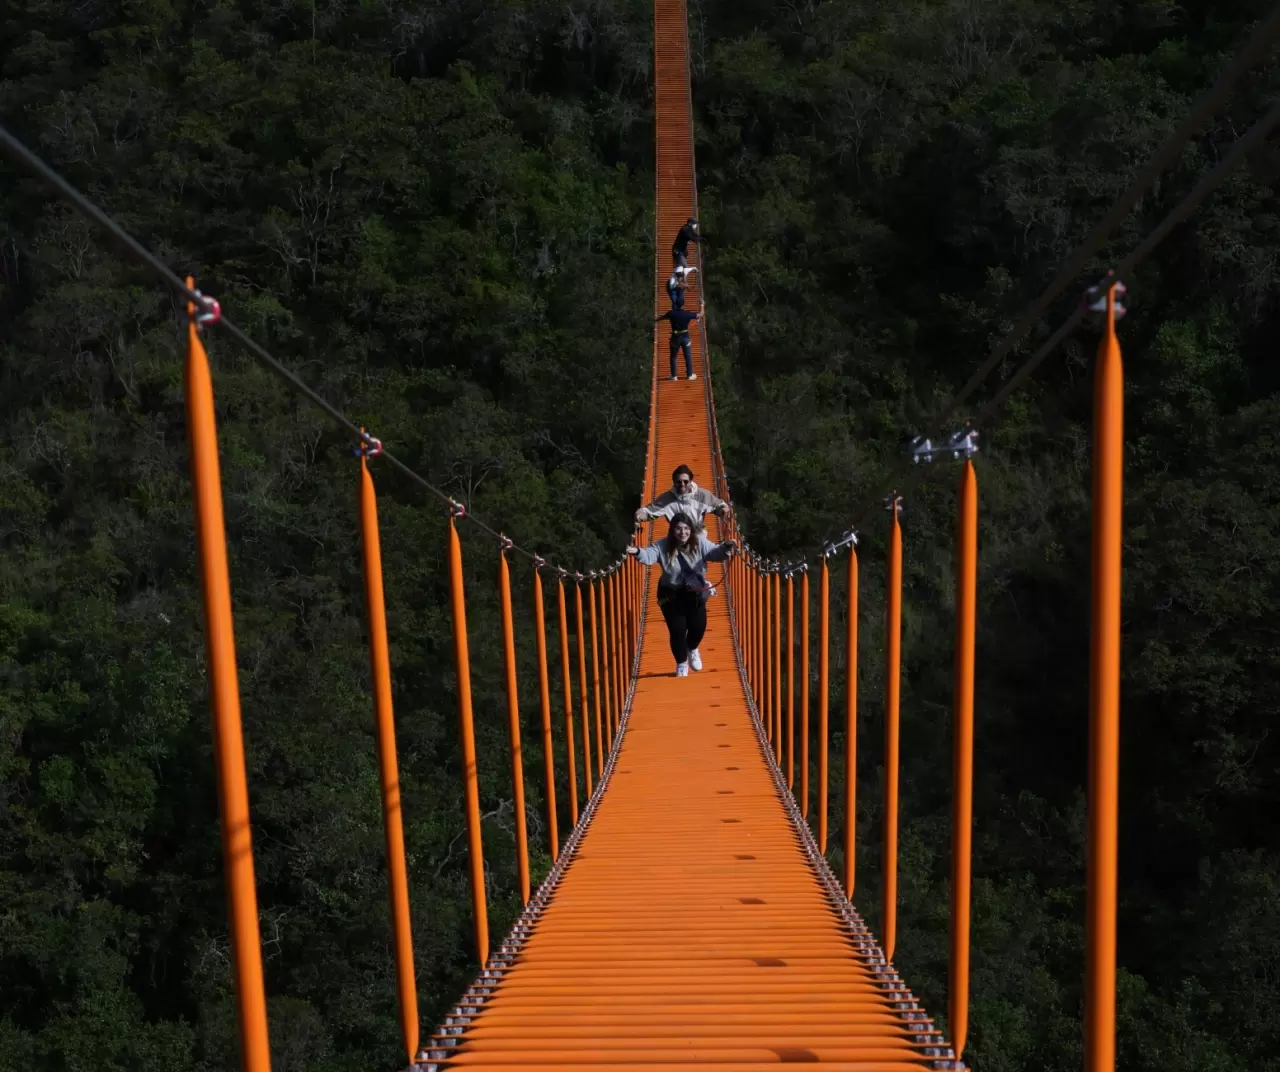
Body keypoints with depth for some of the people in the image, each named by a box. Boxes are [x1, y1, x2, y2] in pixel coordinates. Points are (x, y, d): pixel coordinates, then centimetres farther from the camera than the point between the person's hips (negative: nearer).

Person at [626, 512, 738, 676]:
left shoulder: (699, 542, -11)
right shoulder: (663, 546, -17)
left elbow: (715, 553, -19)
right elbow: (649, 555, -30)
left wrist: (725, 547, -41)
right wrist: (638, 552, -53)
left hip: (695, 593, 2)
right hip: (671, 595, -2)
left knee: (699, 626, 6)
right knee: (677, 630, 1)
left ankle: (692, 650, 43)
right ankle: (681, 664, 27)